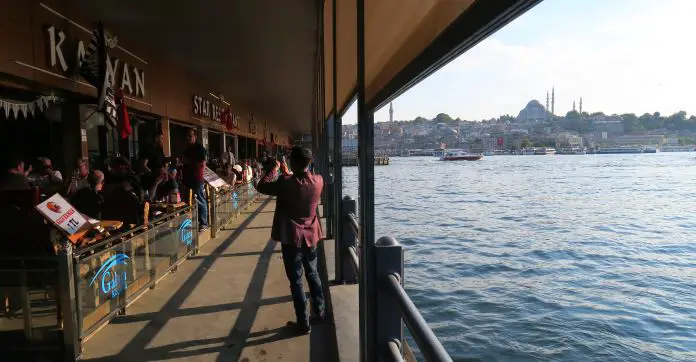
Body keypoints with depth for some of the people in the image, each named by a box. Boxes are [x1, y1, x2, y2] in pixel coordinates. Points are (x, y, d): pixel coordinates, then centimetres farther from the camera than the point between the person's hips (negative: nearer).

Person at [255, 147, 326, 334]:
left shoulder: (286, 183, -20)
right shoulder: (318, 181, -6)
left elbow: (262, 186, -5)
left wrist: (275, 169, 4)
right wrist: (288, 173, 22)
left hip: (291, 237, -5)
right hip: (311, 235, 5)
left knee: (296, 280, 5)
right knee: (313, 274, 22)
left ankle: (303, 323, 12)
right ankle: (320, 311, 34)